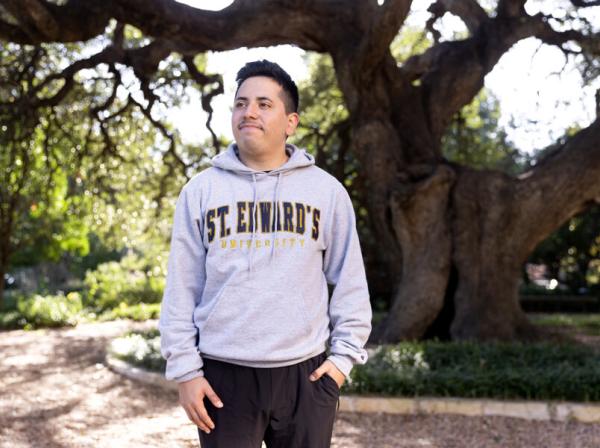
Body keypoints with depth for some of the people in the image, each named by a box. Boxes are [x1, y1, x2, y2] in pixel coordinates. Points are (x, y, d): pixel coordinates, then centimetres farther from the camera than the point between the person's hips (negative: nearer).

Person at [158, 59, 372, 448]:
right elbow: (182, 289, 3)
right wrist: (185, 369, -2)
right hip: (224, 375, 0)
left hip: (305, 373, 1)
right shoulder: (201, 191, 3)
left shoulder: (326, 191, 4)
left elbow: (350, 283, 7)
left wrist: (344, 355, 1)